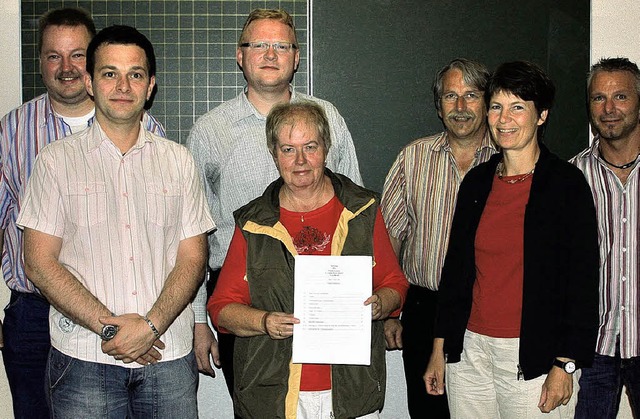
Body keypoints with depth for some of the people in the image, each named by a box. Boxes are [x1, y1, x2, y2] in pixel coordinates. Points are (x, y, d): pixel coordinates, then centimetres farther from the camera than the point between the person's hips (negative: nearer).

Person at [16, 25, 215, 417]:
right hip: (83, 357, -1)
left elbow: (192, 258, 3)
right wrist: (109, 327, -10)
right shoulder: (56, 160, 2)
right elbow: (40, 263, -3)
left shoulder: (179, 161, 8)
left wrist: (151, 326, -11)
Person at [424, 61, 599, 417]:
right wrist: (440, 348, 11)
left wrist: (566, 365, -12)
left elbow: (583, 281, -8)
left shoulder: (567, 183, -6)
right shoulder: (477, 181, 8)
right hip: (469, 350, 4)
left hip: (535, 357, -4)